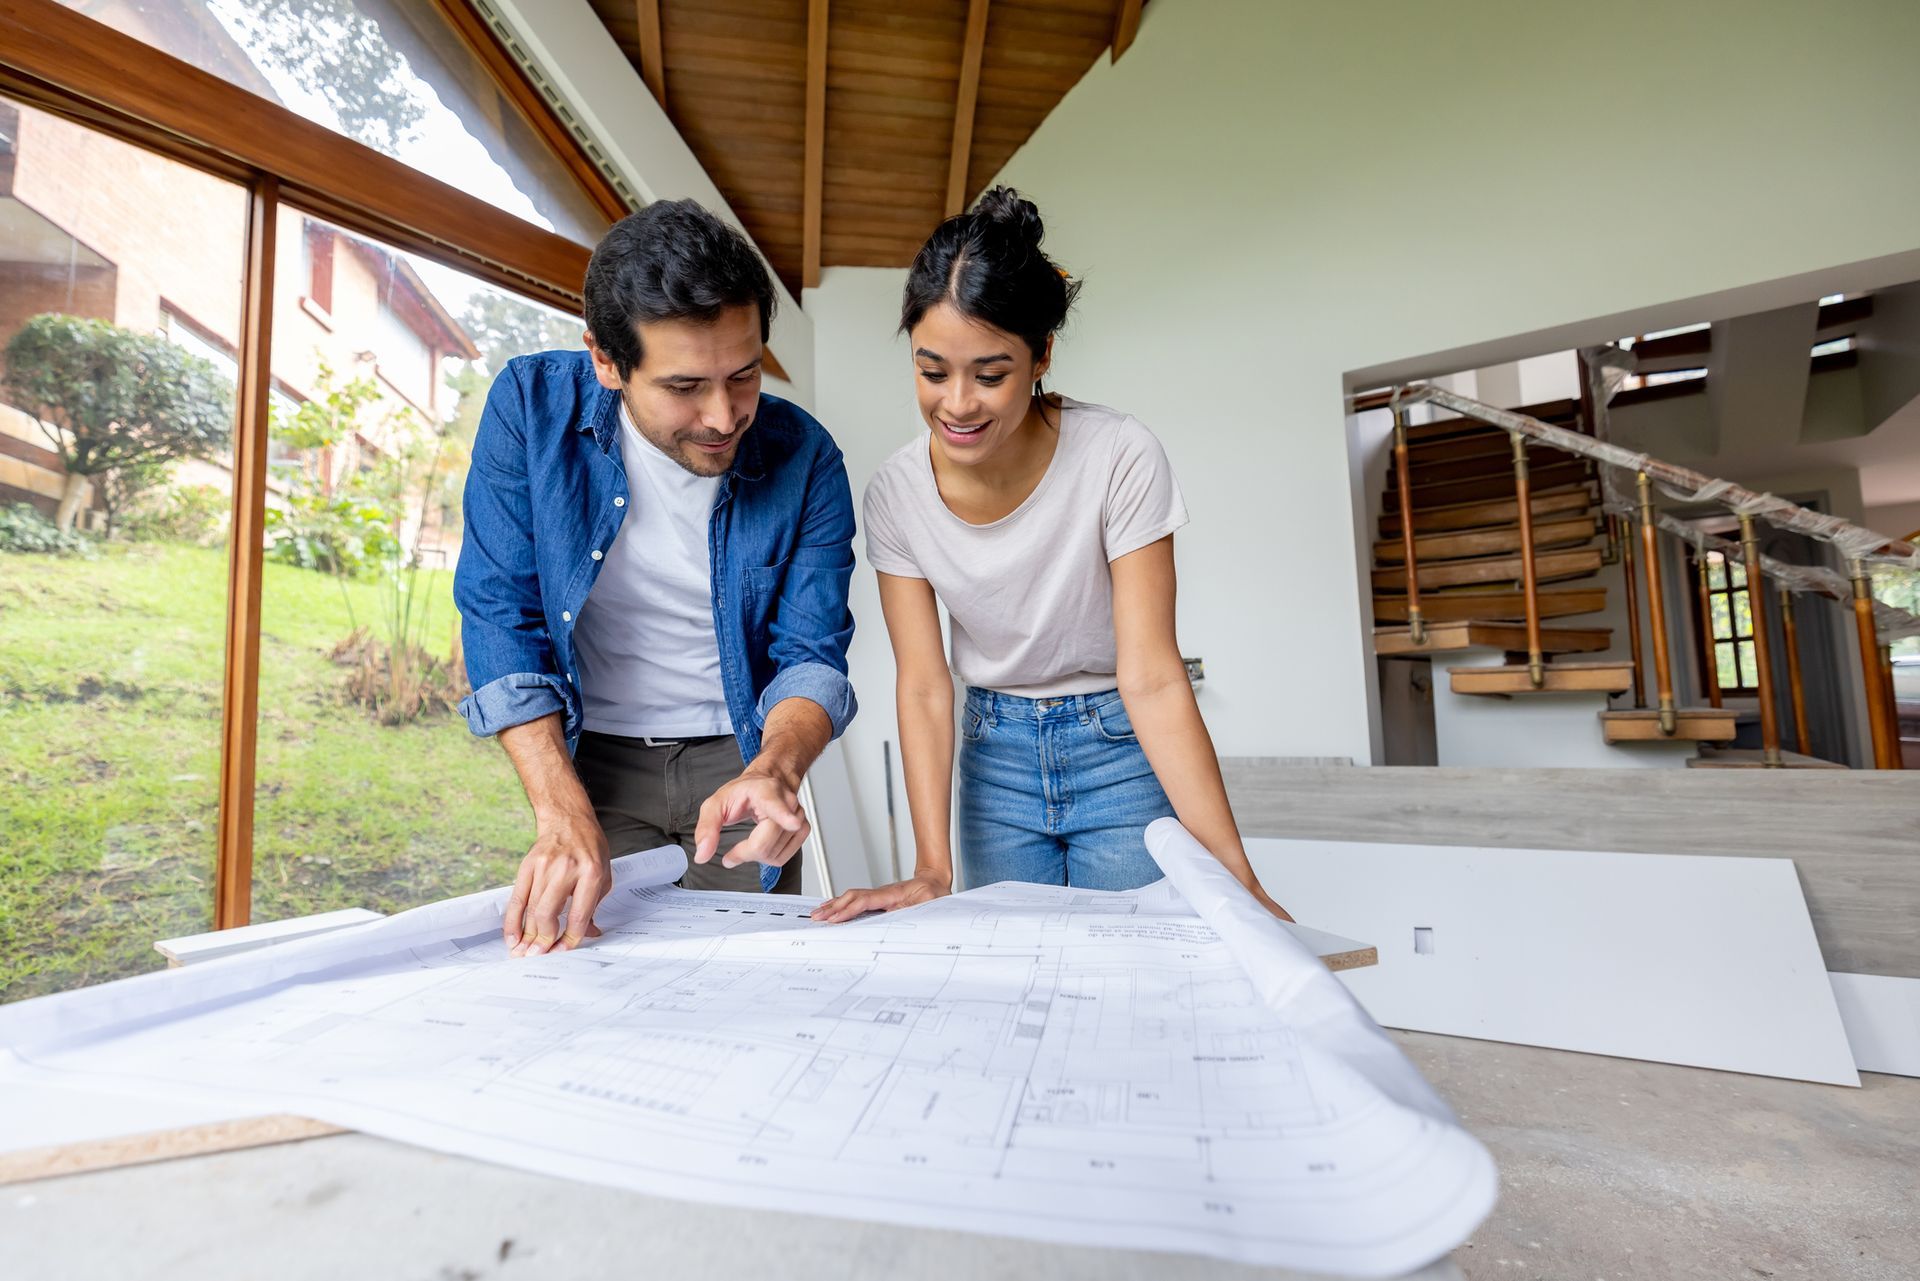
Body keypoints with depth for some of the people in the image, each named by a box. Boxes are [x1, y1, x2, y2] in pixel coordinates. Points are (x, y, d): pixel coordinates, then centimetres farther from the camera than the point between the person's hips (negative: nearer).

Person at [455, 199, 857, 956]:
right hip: (593, 753, 0)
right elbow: (500, 613, -14)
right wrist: (564, 816, -23)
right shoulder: (532, 404, -13)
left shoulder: (803, 458, -15)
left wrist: (774, 770, -35)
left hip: (740, 754, 1)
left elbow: (813, 655, -13)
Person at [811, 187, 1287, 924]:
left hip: (1122, 749, -2)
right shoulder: (896, 494, -12)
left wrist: (1236, 877, -25)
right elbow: (923, 684, -12)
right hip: (996, 755, 3)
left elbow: (1152, 678, -21)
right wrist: (932, 869, -19)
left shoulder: (1120, 458, -21)